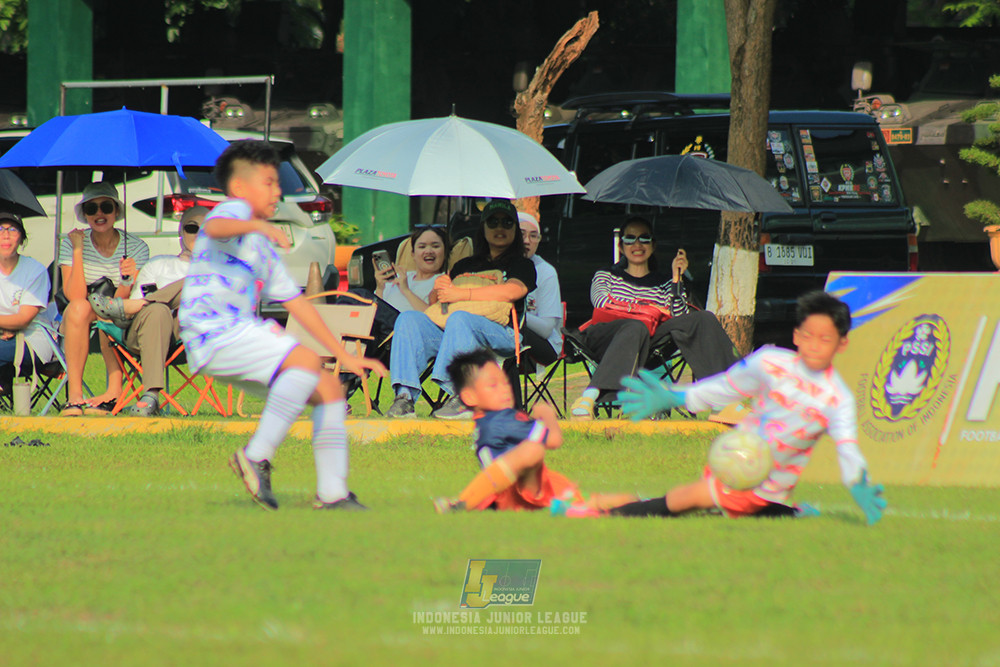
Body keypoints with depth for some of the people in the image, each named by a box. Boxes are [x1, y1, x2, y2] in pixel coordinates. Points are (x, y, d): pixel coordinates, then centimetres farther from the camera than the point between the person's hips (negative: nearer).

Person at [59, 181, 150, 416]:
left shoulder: (136, 248, -6)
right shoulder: (71, 243, -5)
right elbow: (75, 297, -18)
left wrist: (127, 280, -36)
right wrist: (78, 251, -21)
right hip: (77, 325, 1)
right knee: (80, 307, -33)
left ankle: (114, 391, -36)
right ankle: (74, 393, -36)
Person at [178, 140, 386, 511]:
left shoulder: (264, 250, 27)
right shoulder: (234, 210, 0)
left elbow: (297, 303, 27)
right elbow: (215, 228, -27)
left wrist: (345, 356, 23)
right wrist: (256, 226, -46)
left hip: (245, 334, 9)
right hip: (214, 332, -9)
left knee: (329, 389, 4)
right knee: (305, 360, -27)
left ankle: (332, 493, 4)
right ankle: (256, 456, -26)